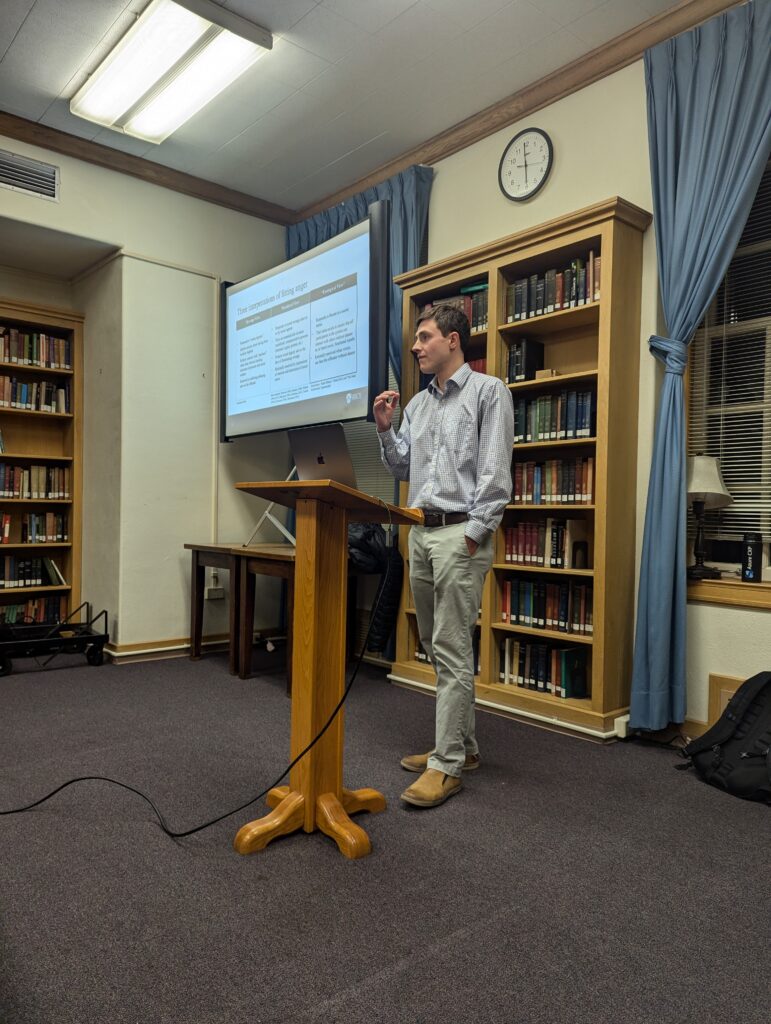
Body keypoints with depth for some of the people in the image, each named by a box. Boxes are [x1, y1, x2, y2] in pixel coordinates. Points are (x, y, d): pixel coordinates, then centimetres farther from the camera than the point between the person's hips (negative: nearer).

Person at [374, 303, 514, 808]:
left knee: (452, 651, -6)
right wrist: (385, 427, 6)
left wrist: (474, 534, -16)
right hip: (421, 533, 8)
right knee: (438, 647, 13)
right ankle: (462, 744, 26)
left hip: (460, 533, -8)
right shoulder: (418, 403, 18)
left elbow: (496, 471, -11)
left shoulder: (488, 391, -3)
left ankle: (447, 765, 3)